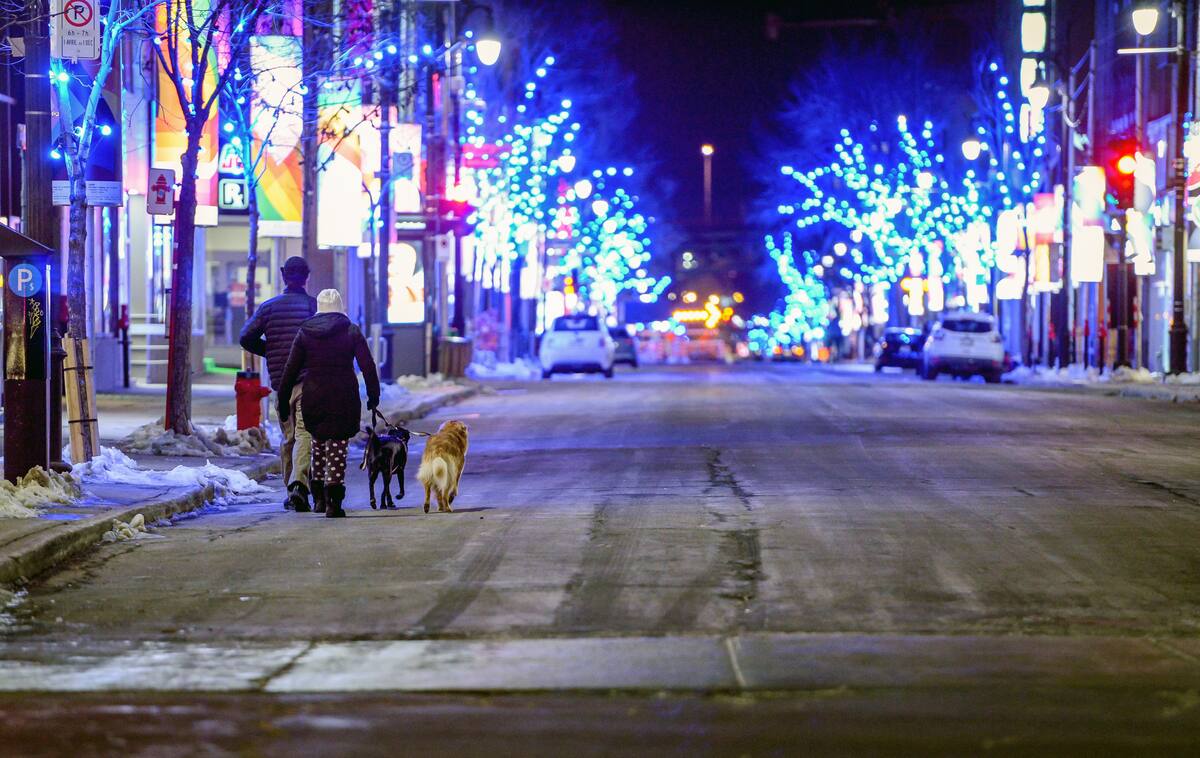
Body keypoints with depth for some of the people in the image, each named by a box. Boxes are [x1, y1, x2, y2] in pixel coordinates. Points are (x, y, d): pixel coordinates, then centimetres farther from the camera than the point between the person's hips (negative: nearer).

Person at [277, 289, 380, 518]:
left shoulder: (304, 332, 5)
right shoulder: (351, 331, 0)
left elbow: (291, 368, 6)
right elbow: (368, 365, -4)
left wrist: (283, 399, 11)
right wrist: (373, 395, 4)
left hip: (312, 398, 2)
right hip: (343, 399, -2)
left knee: (318, 443, 18)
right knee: (337, 447, -2)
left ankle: (319, 498, 18)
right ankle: (333, 503, -11)